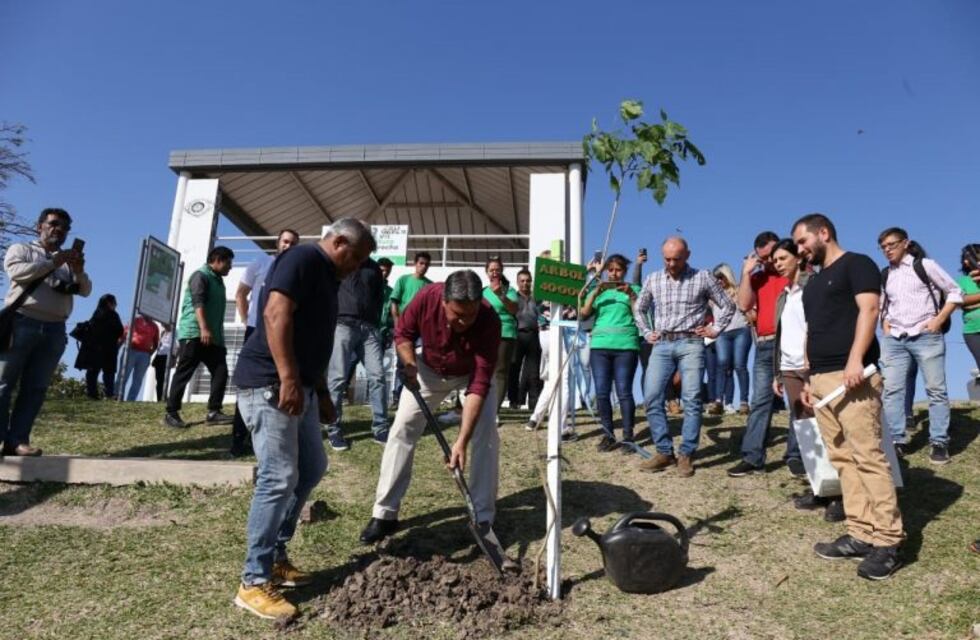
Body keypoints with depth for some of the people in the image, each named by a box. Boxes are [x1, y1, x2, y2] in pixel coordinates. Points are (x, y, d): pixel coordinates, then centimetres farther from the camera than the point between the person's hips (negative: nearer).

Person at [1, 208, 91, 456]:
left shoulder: (70, 260, 22)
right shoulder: (21, 248, 12)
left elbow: (85, 291, 11)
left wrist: (79, 271, -8)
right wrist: (53, 263, -10)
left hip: (54, 330, 4)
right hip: (21, 322, -3)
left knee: (35, 388, -2)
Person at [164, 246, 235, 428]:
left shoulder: (218, 281, 22)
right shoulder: (201, 275, -4)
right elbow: (198, 302, -19)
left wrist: (218, 335, 24)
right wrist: (203, 328, -31)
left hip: (212, 337, 8)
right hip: (194, 333, -8)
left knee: (221, 372, -2)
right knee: (183, 373, -4)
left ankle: (213, 412, -1)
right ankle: (171, 413, 2)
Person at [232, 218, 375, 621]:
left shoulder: (327, 277, 21)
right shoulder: (303, 259, -9)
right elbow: (276, 313, -23)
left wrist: (317, 389, 27)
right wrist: (288, 379, -27)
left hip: (298, 386, 11)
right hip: (271, 384, -11)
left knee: (312, 468, 15)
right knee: (279, 478, -10)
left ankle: (275, 556, 26)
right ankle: (254, 582, 1)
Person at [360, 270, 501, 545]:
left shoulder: (489, 321, -38)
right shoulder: (427, 298, -33)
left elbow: (480, 384, -39)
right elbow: (403, 333, -11)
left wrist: (462, 440, -44)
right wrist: (410, 365, -30)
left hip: (472, 374, -1)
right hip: (429, 369, 2)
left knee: (486, 436, -15)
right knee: (402, 429, -5)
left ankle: (483, 518, -4)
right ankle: (384, 514, 3)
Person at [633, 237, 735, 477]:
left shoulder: (703, 278, 1)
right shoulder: (653, 279, 10)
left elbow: (728, 306, 9)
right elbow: (638, 309, 23)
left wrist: (715, 329, 1)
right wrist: (647, 333, 14)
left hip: (690, 344, -3)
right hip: (662, 345, 3)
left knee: (692, 399, -6)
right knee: (652, 398, -4)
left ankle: (686, 455, 3)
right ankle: (664, 452, 6)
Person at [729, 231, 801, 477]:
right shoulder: (756, 278, 15)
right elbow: (744, 305, 0)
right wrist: (746, 272, -1)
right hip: (765, 346, 3)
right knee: (760, 401, 2)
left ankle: (795, 455, 9)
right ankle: (752, 458, 3)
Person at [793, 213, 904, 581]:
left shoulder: (856, 264, 1)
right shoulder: (813, 282, 25)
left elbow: (868, 309, -13)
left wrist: (854, 360, -24)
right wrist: (809, 378, 20)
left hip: (852, 377, -8)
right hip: (822, 380, 9)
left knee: (868, 457, -9)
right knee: (842, 460, 6)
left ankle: (888, 540, -3)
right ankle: (861, 534, 10)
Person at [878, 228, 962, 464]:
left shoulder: (925, 265, -1)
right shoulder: (884, 275, 12)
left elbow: (955, 292, 1)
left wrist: (939, 320, -8)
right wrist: (885, 324, 9)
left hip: (926, 337, -4)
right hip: (894, 339, 4)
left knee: (936, 389, 1)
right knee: (891, 390, -2)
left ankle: (939, 442, 9)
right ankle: (896, 441, 5)